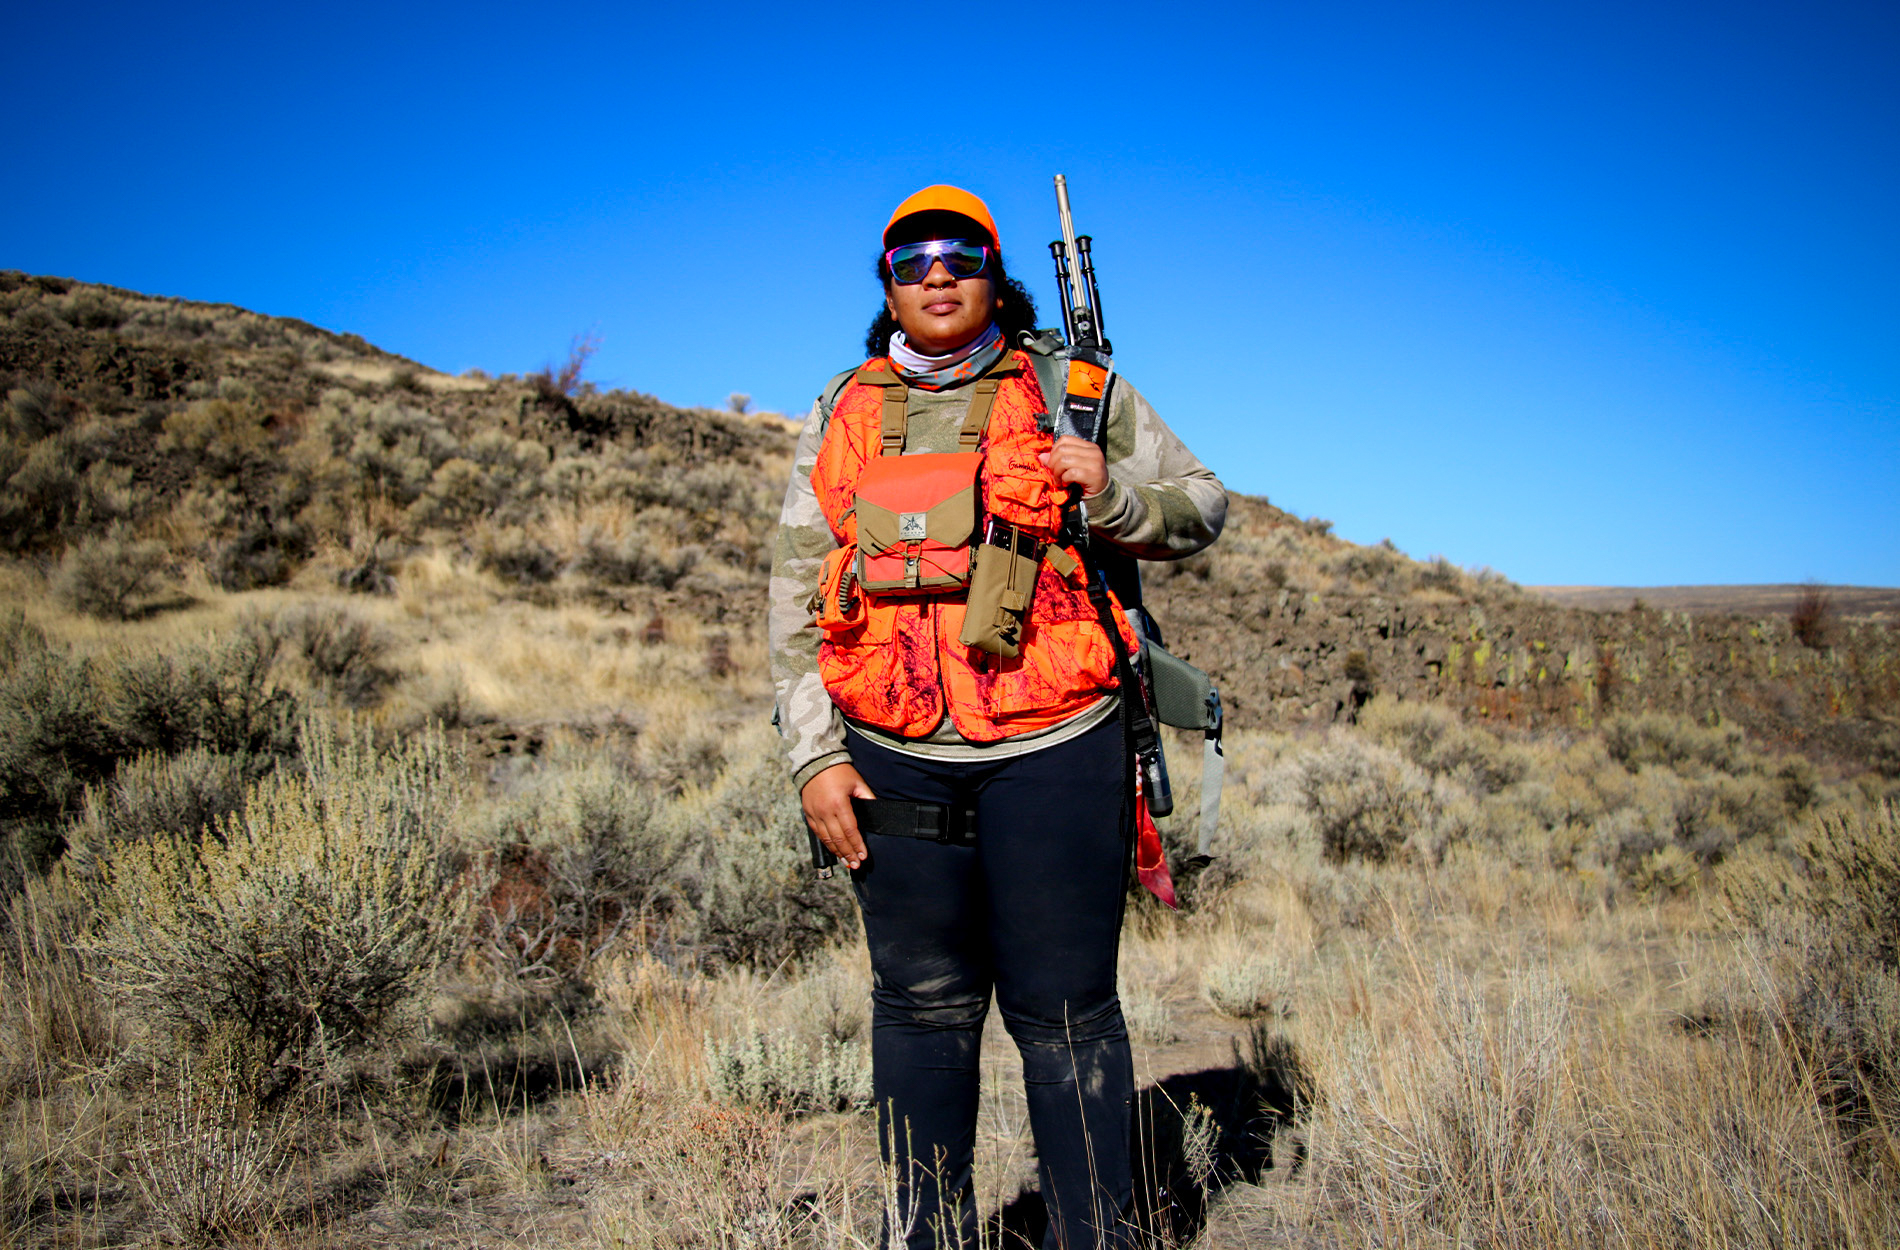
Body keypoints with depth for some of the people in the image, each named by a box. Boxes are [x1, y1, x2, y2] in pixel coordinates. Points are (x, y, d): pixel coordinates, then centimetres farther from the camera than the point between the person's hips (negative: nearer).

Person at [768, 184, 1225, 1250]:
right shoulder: (843, 415, 14)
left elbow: (1204, 507, 10)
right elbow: (797, 592, 12)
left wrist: (1114, 494, -12)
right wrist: (814, 754, 4)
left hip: (1053, 751, -2)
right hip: (894, 759, 3)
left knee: (1066, 1013, 1)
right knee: (923, 1004, 10)